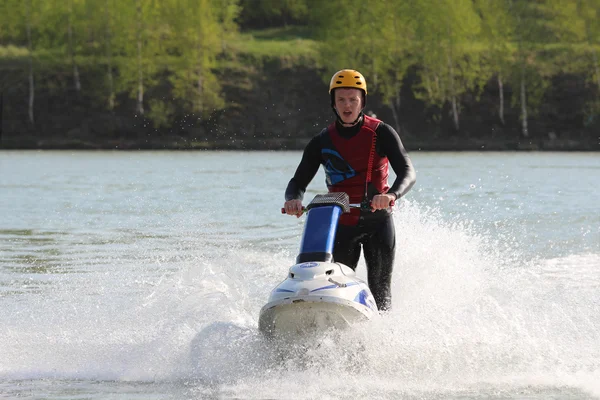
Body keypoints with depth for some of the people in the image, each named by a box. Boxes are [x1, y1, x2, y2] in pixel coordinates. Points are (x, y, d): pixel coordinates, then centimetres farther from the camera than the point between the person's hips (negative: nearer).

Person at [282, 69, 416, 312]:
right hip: (341, 225, 2)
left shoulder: (381, 133, -4)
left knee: (379, 291, -7)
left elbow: (408, 172, -14)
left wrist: (392, 195, -37)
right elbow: (298, 182, 3)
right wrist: (293, 200, -22)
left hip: (378, 221, -2)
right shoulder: (322, 142, 5)